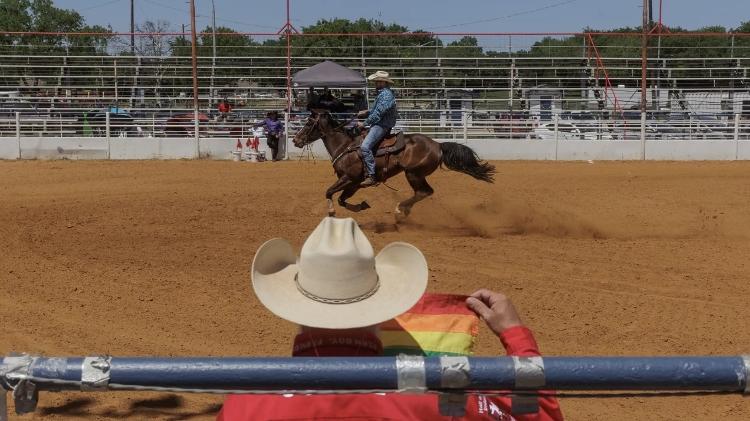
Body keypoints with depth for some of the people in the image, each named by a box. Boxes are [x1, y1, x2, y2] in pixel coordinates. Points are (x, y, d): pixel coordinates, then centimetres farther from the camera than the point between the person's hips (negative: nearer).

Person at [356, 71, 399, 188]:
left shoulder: (386, 95, -17)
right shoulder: (382, 93, 17)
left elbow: (378, 113, -21)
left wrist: (364, 123, -14)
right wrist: (366, 112, 14)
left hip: (381, 125, -12)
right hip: (378, 124, 12)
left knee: (365, 146, -26)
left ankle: (371, 176, -27)